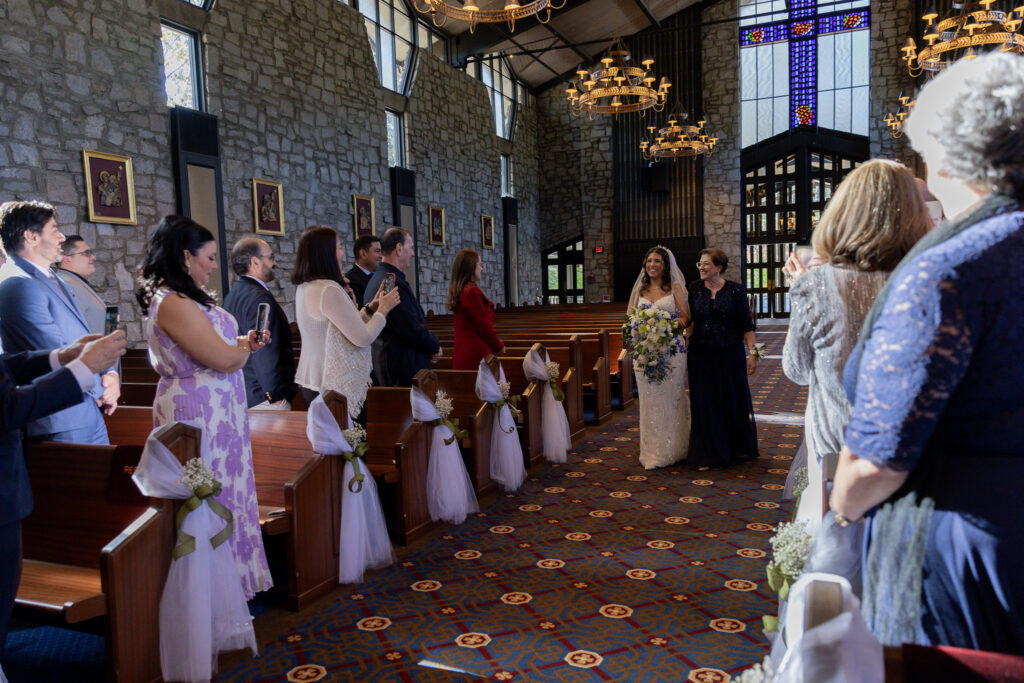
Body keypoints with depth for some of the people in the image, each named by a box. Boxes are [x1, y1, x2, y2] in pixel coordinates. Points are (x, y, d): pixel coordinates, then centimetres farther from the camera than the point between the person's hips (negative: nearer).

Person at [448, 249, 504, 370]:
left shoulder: (459, 291, 12)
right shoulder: (473, 291, -15)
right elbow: (484, 326, -15)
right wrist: (499, 346, 0)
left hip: (461, 352, 9)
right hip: (476, 352, -9)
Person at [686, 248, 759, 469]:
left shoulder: (735, 290, -2)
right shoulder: (694, 289, 4)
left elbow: (746, 325, -1)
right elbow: (686, 319, 5)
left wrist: (752, 353, -6)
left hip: (730, 354, -1)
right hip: (701, 355, 1)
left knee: (734, 400, 9)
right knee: (704, 403, 4)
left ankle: (738, 449, 29)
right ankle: (707, 455, 15)